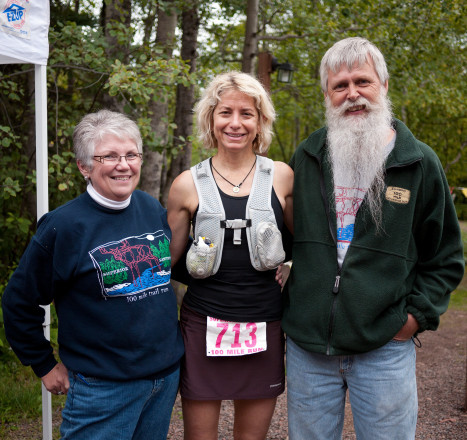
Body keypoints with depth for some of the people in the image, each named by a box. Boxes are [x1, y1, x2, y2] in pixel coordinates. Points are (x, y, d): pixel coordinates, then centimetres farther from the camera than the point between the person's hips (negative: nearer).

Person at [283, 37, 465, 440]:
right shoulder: (306, 158, 5)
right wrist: (287, 307, 8)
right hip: (307, 344, 2)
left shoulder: (419, 163, -1)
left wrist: (417, 316, -4)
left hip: (385, 348, -2)